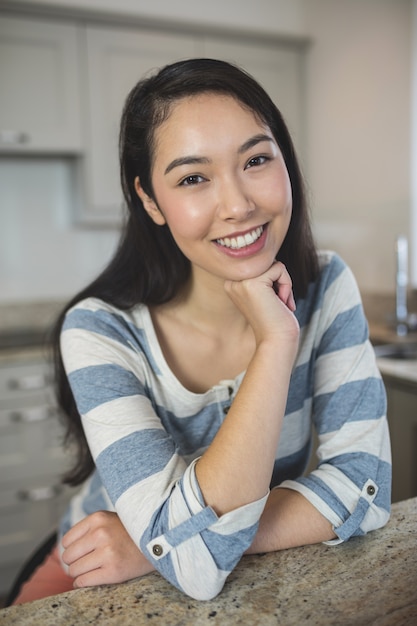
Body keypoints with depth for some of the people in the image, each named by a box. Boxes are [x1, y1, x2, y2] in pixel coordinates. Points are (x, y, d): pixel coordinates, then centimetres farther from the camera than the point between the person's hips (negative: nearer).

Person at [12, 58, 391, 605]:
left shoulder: (326, 288, -12)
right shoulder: (100, 331, -21)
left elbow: (366, 485, -16)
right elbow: (197, 564, -27)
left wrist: (159, 544, -22)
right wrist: (276, 341, -29)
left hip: (266, 580, 3)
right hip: (110, 594, -2)